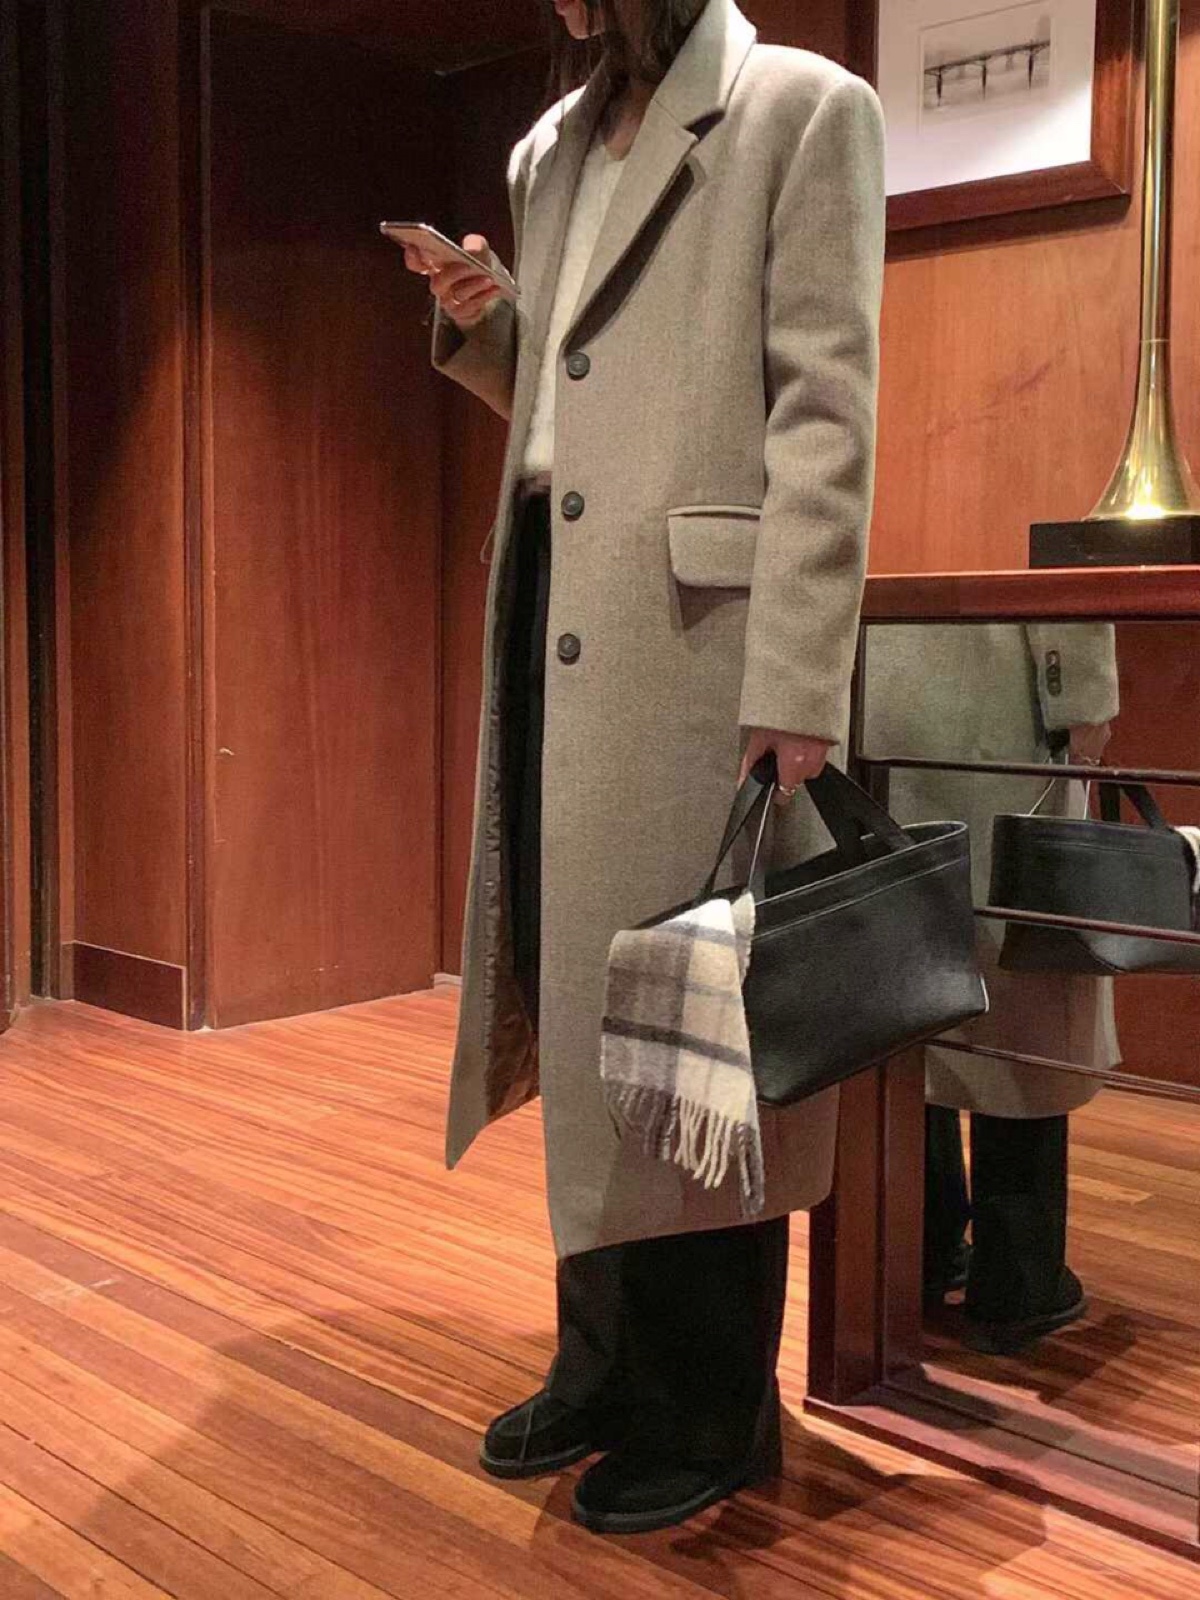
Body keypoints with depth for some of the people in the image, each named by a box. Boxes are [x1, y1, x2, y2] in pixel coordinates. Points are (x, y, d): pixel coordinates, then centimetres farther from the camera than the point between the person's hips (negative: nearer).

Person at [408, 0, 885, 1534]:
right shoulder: (550, 149, 21)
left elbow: (824, 419, -10)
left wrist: (795, 693, -17)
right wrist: (483, 330, 5)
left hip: (700, 632, -6)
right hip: (553, 623, 7)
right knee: (580, 999, 10)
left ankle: (711, 1410, 16)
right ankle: (608, 1360, 26)